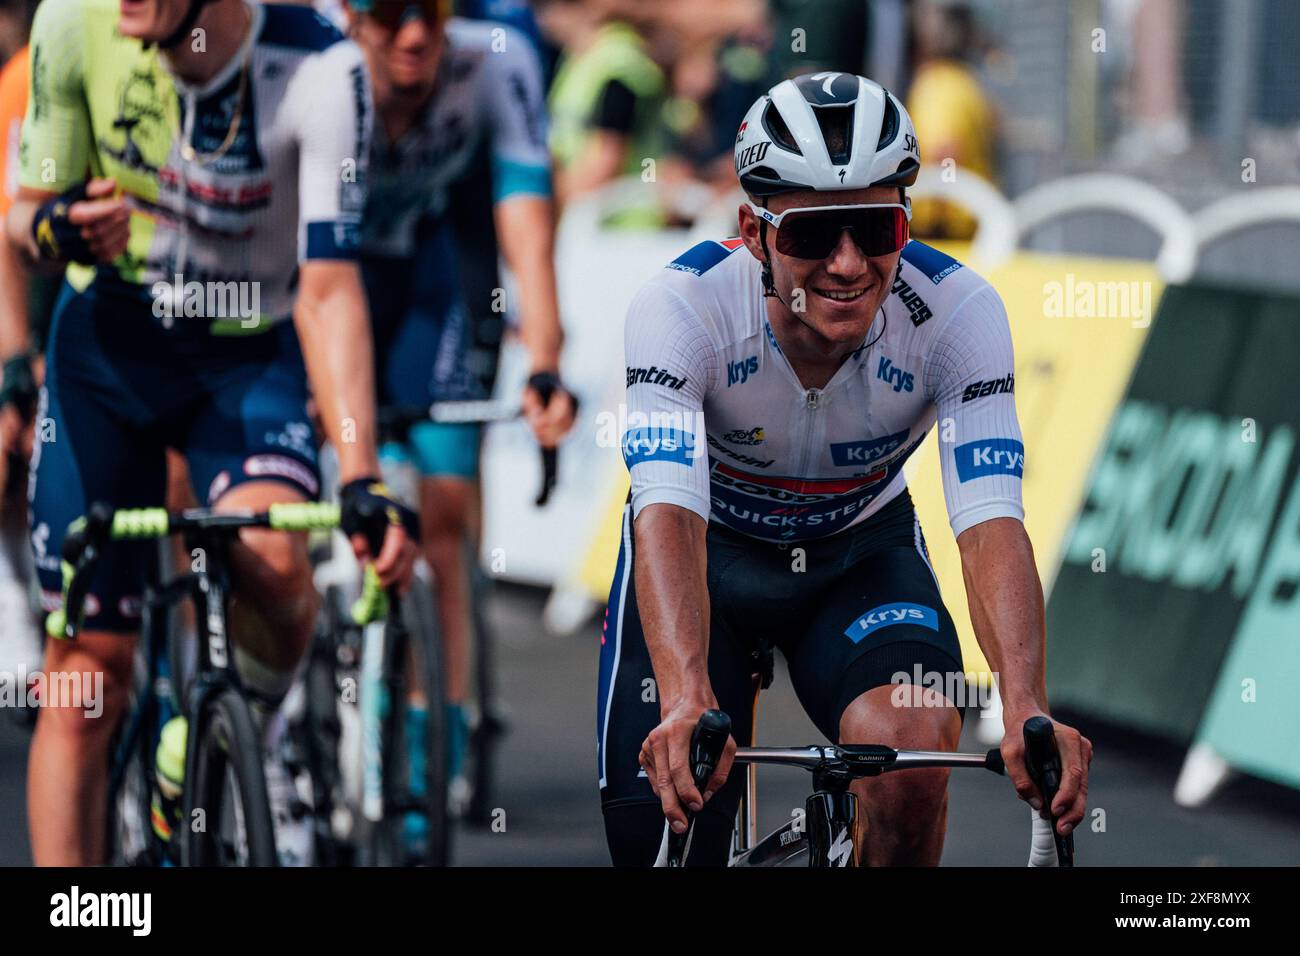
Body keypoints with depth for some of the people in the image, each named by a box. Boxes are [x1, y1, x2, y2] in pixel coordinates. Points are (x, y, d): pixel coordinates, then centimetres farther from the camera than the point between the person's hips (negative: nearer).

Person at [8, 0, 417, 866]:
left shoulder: (319, 72, -26)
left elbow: (328, 289, -28)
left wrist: (362, 479, -38)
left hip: (250, 356, -2)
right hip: (108, 346, 2)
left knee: (273, 563, -31)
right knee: (87, 672, -3)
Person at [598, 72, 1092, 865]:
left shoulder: (959, 312, -29)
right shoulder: (681, 306, -33)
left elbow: (990, 520, -35)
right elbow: (668, 514, -44)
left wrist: (1026, 709, -52)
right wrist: (686, 702, -61)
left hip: (862, 550, 0)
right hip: (713, 549, 0)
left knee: (914, 741, -29)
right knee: (664, 837, -9)